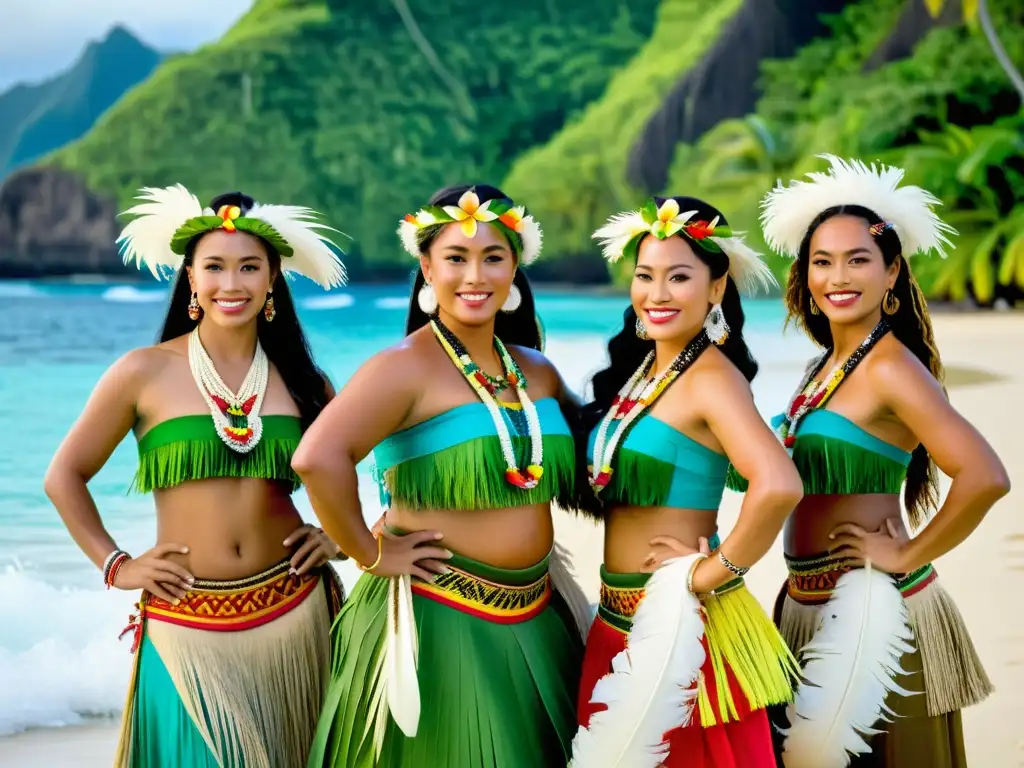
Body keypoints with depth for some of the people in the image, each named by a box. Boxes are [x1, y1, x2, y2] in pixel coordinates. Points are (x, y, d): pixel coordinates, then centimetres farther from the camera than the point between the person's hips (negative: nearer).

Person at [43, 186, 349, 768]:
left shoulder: (301, 380, 5)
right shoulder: (145, 373, -3)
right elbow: (65, 476, 4)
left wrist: (340, 534, 4)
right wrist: (114, 566, -2)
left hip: (294, 618, 3)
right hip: (187, 628, -2)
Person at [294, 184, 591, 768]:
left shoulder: (535, 370, 8)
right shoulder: (407, 367, -13)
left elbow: (583, 449, 25)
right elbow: (318, 458, -28)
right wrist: (371, 555, -19)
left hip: (535, 624, 7)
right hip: (437, 623, -6)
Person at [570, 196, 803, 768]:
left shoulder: (711, 377, -16)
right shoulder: (637, 369, 8)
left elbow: (779, 486, -32)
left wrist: (716, 570, -21)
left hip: (678, 625, -8)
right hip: (620, 621, 8)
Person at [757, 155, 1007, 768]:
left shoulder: (891, 367, -16)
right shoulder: (826, 367, 10)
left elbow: (985, 477, -27)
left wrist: (909, 555, -17)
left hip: (874, 615, -8)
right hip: (812, 611, 8)